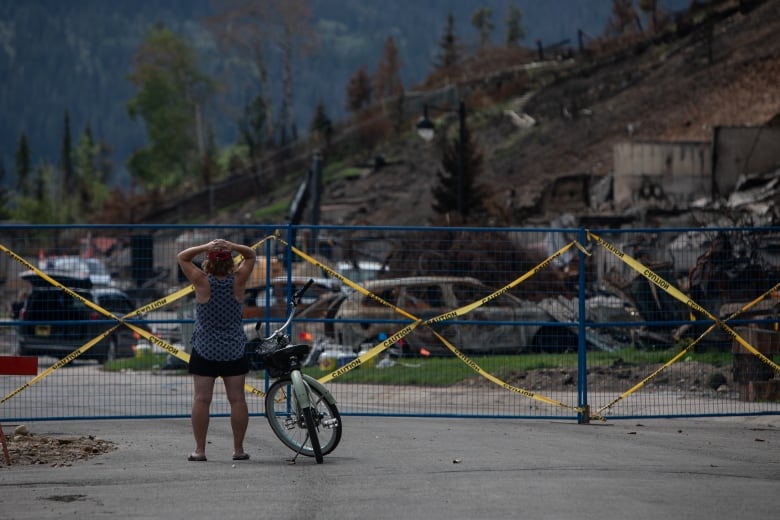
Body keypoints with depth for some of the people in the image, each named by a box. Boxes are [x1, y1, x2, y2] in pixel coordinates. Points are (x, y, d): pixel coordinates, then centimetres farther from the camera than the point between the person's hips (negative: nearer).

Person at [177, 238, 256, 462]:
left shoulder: (202, 282, -9)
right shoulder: (238, 281, -5)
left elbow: (182, 257, 2)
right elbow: (251, 255, 10)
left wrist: (206, 247, -12)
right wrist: (233, 247, -9)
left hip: (205, 351, -2)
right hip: (234, 351, 2)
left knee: (201, 399, -1)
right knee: (237, 399, 5)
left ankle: (200, 449, -3)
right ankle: (238, 449, 7)